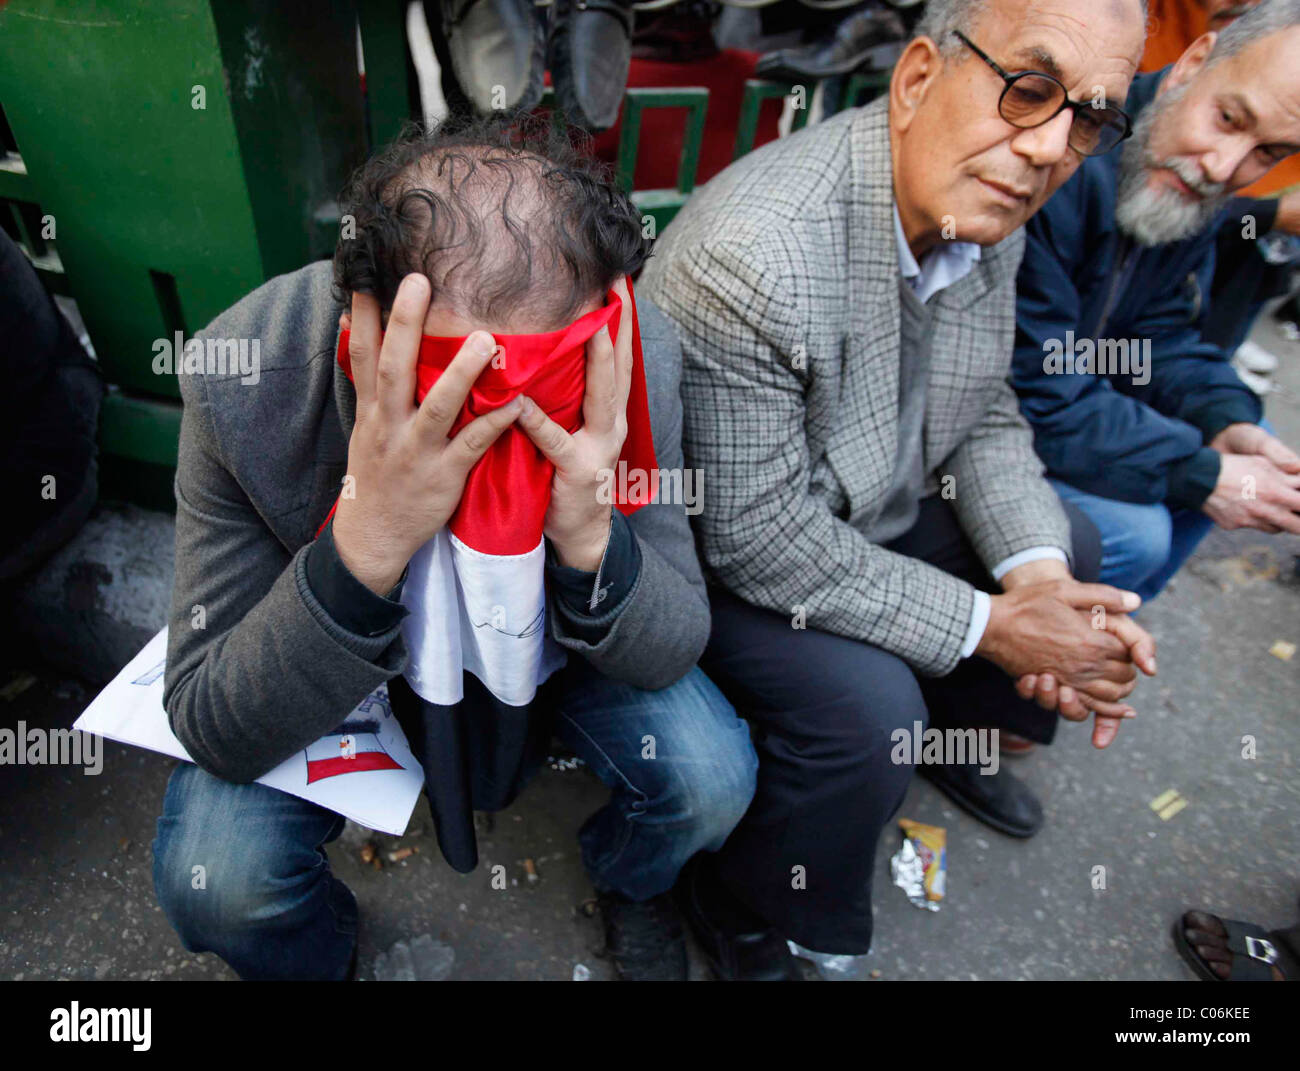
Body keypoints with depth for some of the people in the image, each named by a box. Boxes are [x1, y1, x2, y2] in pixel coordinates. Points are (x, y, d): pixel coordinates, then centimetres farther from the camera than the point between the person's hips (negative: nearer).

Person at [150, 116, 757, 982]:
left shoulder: (637, 357, -29)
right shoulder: (245, 381, -32)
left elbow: (671, 656, -19)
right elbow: (215, 735, -27)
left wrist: (590, 540, -42)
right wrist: (363, 546, -45)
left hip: (562, 637, 1)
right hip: (327, 647, 0)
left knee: (712, 779, -17)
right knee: (214, 880, -20)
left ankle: (629, 879, 23)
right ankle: (319, 950, 20)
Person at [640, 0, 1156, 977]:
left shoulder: (984, 217, -6)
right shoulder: (747, 256, -33)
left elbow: (986, 418, 4)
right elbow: (759, 539, -30)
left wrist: (1037, 571, -13)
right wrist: (986, 624, -23)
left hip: (872, 515, 8)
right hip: (715, 559, -8)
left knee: (1069, 544, 11)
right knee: (866, 707, -27)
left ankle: (952, 738, 36)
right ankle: (741, 914, 6)